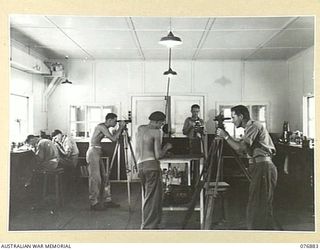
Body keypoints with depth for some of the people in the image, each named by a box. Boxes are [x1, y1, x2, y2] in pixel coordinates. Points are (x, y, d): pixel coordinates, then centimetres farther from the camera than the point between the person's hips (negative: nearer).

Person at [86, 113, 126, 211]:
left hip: (97, 153, 10)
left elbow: (113, 136, 19)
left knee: (105, 177, 10)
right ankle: (94, 203, 1)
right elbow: (113, 139, -20)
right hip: (93, 152, -10)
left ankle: (107, 200, 17)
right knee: (95, 178, -6)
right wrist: (120, 127, -9)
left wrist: (120, 129, 9)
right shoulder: (101, 126, -15)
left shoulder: (104, 127, 15)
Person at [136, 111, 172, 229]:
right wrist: (166, 147, 7)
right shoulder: (156, 132, -6)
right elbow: (158, 155, -8)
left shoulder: (140, 129, 15)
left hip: (140, 165, 8)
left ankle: (145, 225, 25)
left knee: (146, 197, 17)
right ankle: (149, 226, -1)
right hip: (152, 165, -7)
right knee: (153, 198, -2)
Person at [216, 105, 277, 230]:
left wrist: (226, 136, -6)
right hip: (259, 168, 10)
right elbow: (240, 150, 19)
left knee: (258, 205, -7)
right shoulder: (249, 128, 21)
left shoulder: (254, 126, -9)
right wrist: (227, 136, 13)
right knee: (258, 205, 14)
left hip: (263, 167, -10)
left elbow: (240, 148, -18)